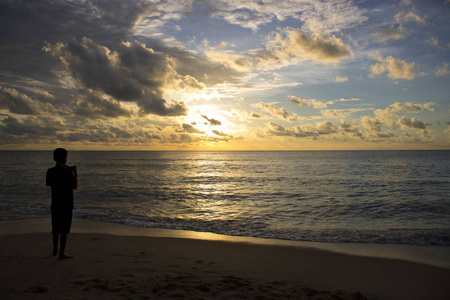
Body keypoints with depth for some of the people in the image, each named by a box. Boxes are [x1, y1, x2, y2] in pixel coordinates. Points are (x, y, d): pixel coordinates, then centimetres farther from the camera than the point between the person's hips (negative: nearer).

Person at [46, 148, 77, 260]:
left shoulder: (50, 171, -1)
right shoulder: (68, 172, -17)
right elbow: (75, 186, -9)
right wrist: (75, 173, 0)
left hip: (55, 204, 6)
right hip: (66, 205, -6)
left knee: (56, 228, 19)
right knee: (64, 229, 1)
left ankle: (55, 250, 34)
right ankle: (62, 254, 3)